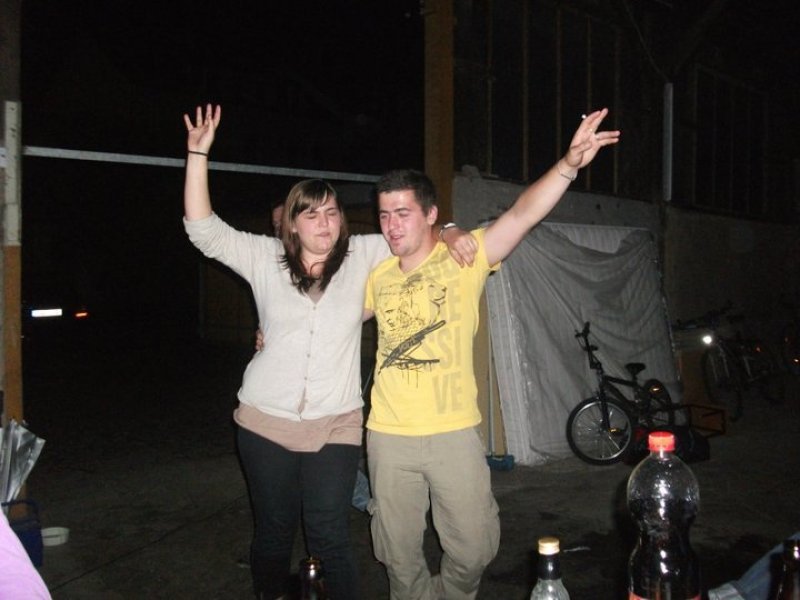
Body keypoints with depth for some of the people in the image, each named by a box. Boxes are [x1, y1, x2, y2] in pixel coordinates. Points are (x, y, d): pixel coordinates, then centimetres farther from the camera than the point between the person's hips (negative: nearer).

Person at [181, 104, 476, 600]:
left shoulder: (362, 256, 1)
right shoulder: (266, 258, 1)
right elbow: (204, 230, -3)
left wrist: (452, 234, -14)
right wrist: (198, 153, -9)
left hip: (335, 425, -1)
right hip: (265, 421, 1)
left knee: (330, 537, -5)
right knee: (273, 531, 15)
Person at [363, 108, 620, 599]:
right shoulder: (378, 275, 5)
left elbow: (522, 215, -21)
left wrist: (569, 165, -35)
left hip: (454, 432, -3)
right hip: (388, 435, 3)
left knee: (473, 550, 10)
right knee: (400, 557, 15)